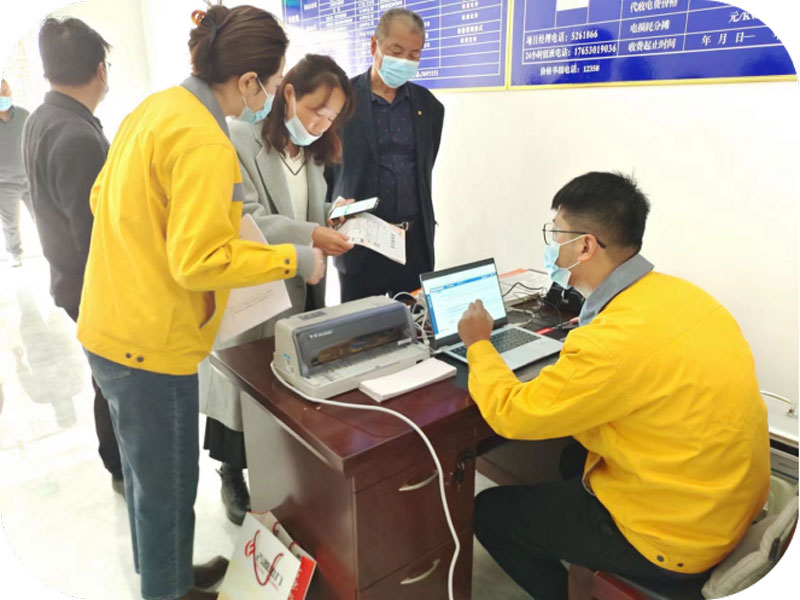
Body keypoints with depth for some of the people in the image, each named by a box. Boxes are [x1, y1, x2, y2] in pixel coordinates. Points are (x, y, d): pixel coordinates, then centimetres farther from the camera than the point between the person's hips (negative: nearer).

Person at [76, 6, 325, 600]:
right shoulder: (205, 144, -23)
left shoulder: (153, 108, 5)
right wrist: (294, 259, -17)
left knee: (146, 472, 25)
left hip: (112, 327, 9)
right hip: (152, 343, -9)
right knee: (168, 485, 12)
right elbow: (199, 261, -25)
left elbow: (103, 195, 13)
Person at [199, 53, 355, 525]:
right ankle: (233, 476, 30)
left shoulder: (311, 151, 12)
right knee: (246, 385, 7)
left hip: (300, 290, 7)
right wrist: (311, 236, -31)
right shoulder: (239, 140, -14)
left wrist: (333, 217, -3)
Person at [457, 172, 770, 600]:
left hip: (678, 538, -8)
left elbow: (509, 415, -19)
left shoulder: (615, 341, -32)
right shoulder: (675, 291, -7)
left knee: (490, 511, 6)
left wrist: (478, 344, -3)